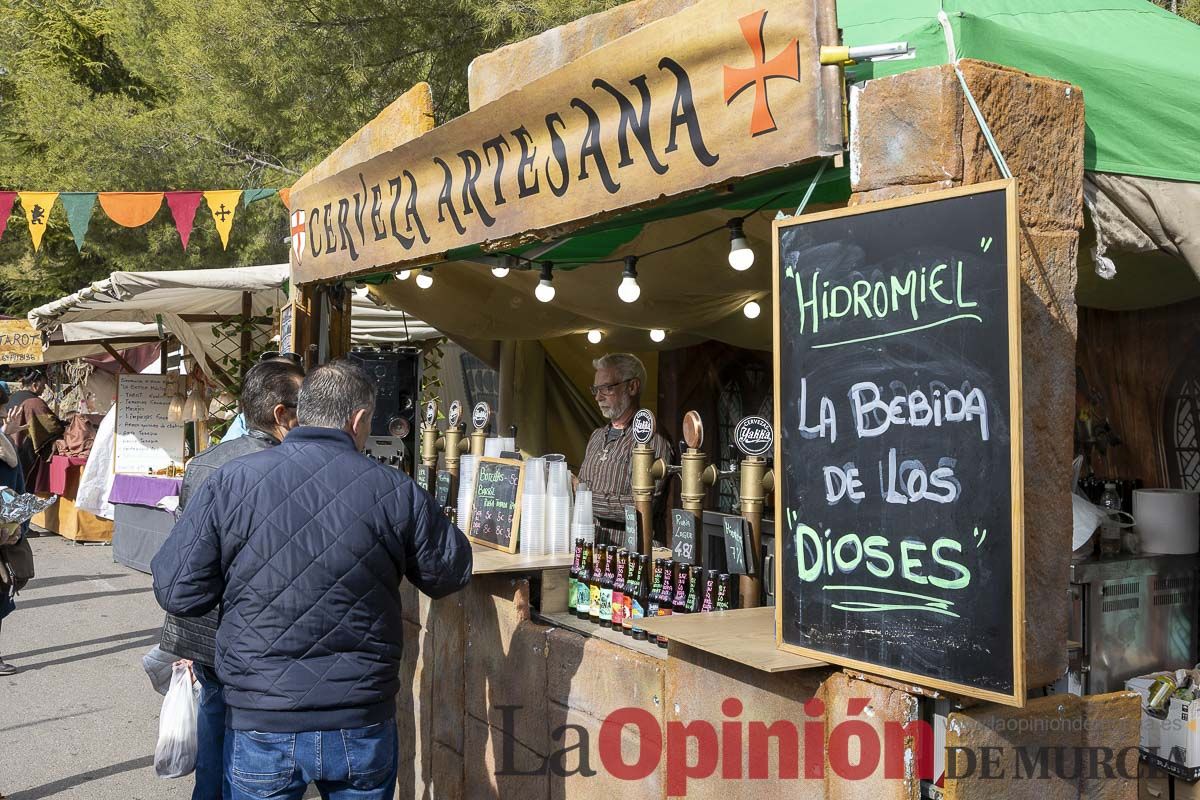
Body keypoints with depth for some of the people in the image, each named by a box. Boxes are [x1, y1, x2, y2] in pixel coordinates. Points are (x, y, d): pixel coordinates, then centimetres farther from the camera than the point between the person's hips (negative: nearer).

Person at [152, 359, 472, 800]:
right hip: (363, 730, 0)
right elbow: (450, 575, 5)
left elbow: (175, 591, -6)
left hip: (260, 731, 0)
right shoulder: (396, 492, -10)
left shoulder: (229, 483, -10)